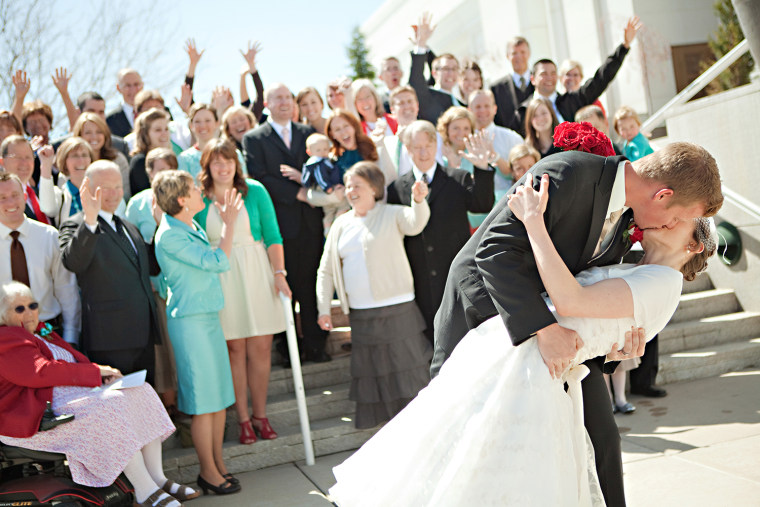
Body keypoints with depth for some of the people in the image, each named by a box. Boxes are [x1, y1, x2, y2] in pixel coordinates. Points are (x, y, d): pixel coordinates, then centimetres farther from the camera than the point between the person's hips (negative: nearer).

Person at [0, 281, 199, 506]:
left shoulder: (42, 333, 21)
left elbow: (77, 361, 18)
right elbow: (42, 372, -20)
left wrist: (101, 374, -4)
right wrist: (95, 371, -16)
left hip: (75, 394, 10)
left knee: (140, 392, -7)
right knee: (112, 408, -30)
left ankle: (157, 478, -10)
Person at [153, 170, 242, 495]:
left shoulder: (192, 228, 11)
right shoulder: (169, 236, -17)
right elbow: (218, 262, -20)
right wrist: (229, 222, -12)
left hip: (208, 316, 9)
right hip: (190, 320, -9)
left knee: (220, 395, 13)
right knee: (202, 401, -1)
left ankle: (218, 464, 24)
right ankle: (208, 472, 12)